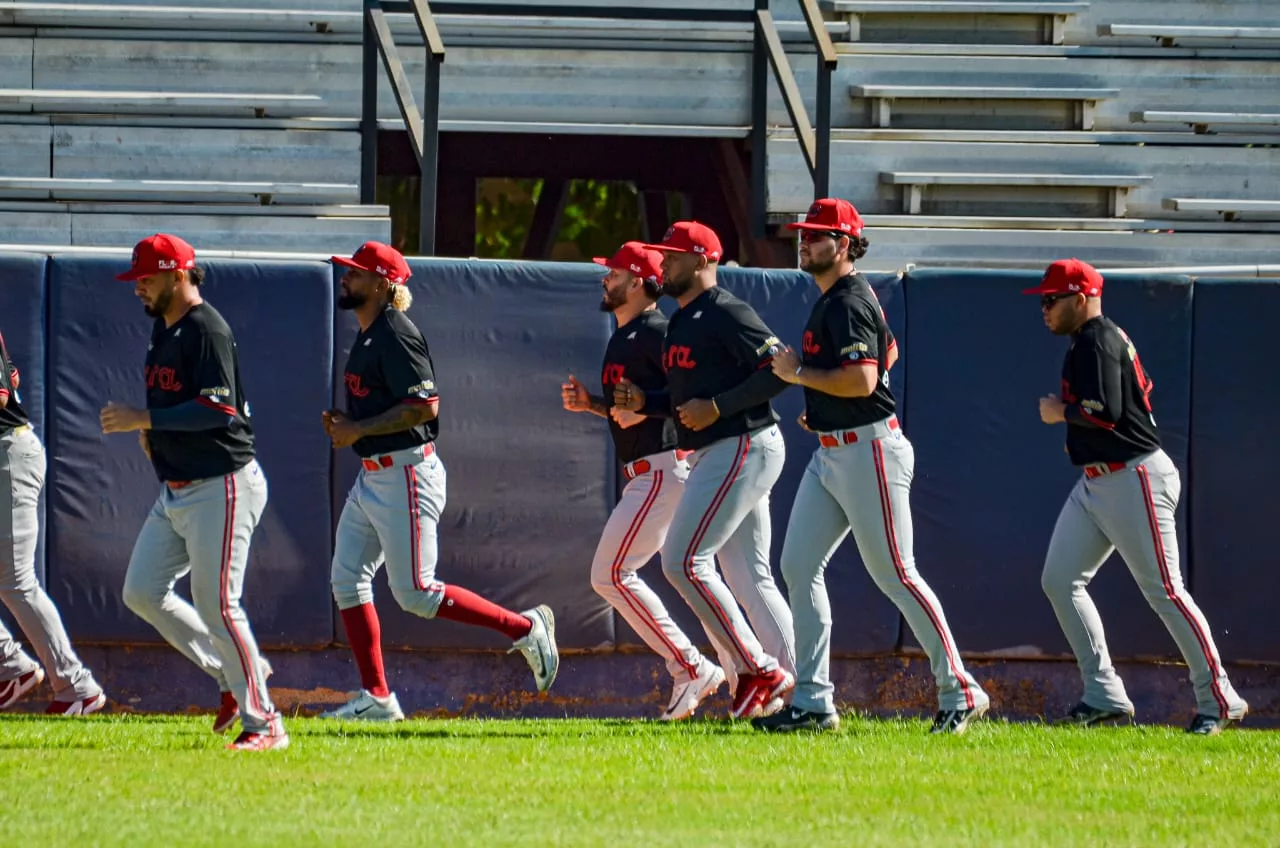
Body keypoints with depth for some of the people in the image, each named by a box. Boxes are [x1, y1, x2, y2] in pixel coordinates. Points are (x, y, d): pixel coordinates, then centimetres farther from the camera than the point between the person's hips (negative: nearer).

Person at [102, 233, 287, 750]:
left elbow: (219, 409, -25)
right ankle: (235, 672, 17)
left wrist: (144, 420, -24)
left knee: (216, 603, -11)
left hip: (221, 487, -10)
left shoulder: (206, 330, -16)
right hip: (175, 490, 10)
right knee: (141, 592, 6)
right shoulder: (163, 328, 14)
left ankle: (264, 723, -3)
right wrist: (151, 429, 7)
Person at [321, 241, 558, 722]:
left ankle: (524, 629, 2)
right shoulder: (368, 336, 15)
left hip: (406, 475, -11)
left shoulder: (396, 336, -16)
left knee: (415, 593, -9)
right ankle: (375, 698, 8)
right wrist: (347, 425, 7)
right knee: (347, 580, 5)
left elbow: (424, 406, -24)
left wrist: (359, 429, -22)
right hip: (372, 478, 11)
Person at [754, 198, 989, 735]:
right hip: (829, 455, 11)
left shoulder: (848, 303, -15)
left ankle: (959, 693, -1)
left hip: (869, 453, -11)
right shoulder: (833, 300, 16)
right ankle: (813, 701, 4)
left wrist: (799, 373, -15)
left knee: (895, 575, -7)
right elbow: (888, 351, 32)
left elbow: (863, 379, -27)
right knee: (798, 566, 3)